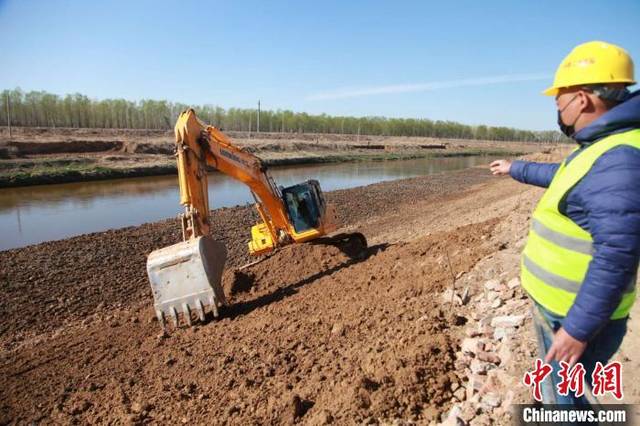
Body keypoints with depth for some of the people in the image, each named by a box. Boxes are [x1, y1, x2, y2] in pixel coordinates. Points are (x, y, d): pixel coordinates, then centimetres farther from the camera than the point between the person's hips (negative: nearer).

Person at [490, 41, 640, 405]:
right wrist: (515, 169, 39)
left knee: (565, 395, 9)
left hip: (578, 315, -10)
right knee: (555, 384, 28)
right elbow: (558, 176, 27)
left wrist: (578, 330, -26)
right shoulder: (601, 149, 6)